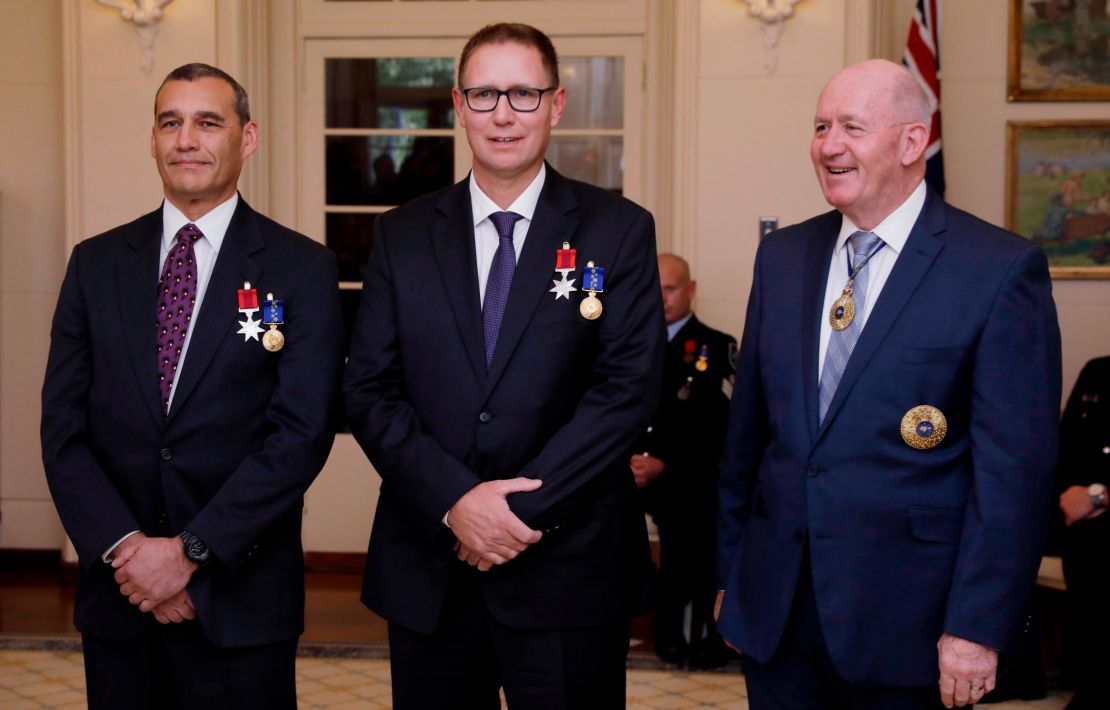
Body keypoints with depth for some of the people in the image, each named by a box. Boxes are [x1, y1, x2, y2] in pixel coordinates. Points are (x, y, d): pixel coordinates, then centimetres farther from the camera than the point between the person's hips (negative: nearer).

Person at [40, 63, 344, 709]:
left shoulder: (303, 269, -3)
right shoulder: (96, 264, 7)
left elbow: (304, 433, -11)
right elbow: (63, 427, 2)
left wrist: (190, 551, -14)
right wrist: (124, 547, -11)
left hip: (240, 600, -2)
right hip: (117, 597, 3)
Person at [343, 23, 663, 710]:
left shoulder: (619, 230, 0)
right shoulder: (402, 235, 7)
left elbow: (629, 389, -8)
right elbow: (370, 390, 1)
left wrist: (523, 509, -14)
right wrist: (455, 500, -13)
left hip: (569, 570, -2)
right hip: (426, 571, 2)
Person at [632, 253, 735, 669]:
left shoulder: (715, 348, 1)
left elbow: (717, 426, -9)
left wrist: (665, 465, -18)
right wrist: (626, 460, -11)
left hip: (690, 493, -3)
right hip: (633, 486, 4)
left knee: (689, 577, -4)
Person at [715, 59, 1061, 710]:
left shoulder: (1003, 270, -9)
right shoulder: (783, 257, 7)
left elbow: (1015, 469, -11)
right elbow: (748, 426, 11)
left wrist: (978, 627, -14)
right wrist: (731, 570, 12)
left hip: (904, 622, -4)